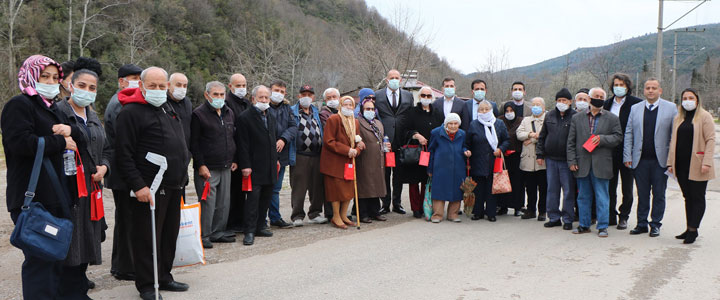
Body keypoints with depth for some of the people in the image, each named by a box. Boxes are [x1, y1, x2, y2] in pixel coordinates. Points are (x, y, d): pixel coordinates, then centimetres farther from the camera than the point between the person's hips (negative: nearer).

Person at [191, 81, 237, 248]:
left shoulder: (229, 113, 14)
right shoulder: (199, 114, -7)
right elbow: (194, 143, -10)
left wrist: (234, 160, 14)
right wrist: (200, 165, -15)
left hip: (226, 167, 7)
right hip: (207, 168, -7)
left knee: (224, 203, 11)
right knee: (208, 202, -6)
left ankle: (218, 232, 22)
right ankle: (204, 236, 3)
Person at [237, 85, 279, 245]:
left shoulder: (271, 117, 15)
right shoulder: (245, 117, -7)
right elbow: (243, 144, -12)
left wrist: (275, 160, 17)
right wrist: (245, 165, -16)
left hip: (270, 166, 7)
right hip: (254, 166, -7)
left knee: (266, 197, 12)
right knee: (253, 198, -8)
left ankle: (260, 226, 23)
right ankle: (249, 231, -5)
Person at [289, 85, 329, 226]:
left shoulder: (316, 113, 20)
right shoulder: (292, 112, 2)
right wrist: (291, 156, -13)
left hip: (317, 155, 5)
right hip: (300, 156, -5)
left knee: (317, 186, 8)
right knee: (299, 187, -2)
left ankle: (315, 214, 19)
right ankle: (297, 216, 6)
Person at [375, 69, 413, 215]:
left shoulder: (408, 96, 12)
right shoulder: (377, 95, 5)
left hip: (401, 141, 2)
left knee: (399, 173, 8)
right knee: (384, 173, 2)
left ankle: (397, 203, 18)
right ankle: (385, 204, 10)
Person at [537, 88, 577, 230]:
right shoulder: (549, 116, 10)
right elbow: (542, 136, 16)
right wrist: (540, 154, 10)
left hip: (567, 160, -4)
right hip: (551, 159, 4)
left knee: (568, 190, 1)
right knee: (552, 189, 9)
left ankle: (568, 219, 10)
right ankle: (554, 217, 19)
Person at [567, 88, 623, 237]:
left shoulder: (612, 118, 5)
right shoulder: (577, 118, 9)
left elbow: (618, 137, 1)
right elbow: (571, 141, 7)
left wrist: (602, 139, -15)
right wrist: (572, 161, 0)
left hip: (601, 164, -2)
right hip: (582, 164, 2)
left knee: (602, 197, 0)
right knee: (583, 196, 10)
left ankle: (602, 226, 8)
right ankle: (584, 225, 20)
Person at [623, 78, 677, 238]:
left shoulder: (671, 108, 2)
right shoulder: (635, 108, 8)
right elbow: (628, 133, 9)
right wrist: (627, 156, 2)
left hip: (660, 160, -2)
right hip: (640, 160, 2)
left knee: (659, 194, 5)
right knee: (642, 194, 8)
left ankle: (655, 224, 17)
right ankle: (642, 224, 18)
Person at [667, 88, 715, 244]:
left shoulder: (704, 117, -3)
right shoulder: (678, 118, 15)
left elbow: (710, 140, -8)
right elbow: (673, 141, 17)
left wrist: (706, 162, -17)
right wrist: (670, 162, 11)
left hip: (696, 165, -6)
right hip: (681, 165, 6)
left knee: (697, 198, 0)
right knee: (688, 197, 9)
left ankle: (693, 229, 3)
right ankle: (690, 229, 14)